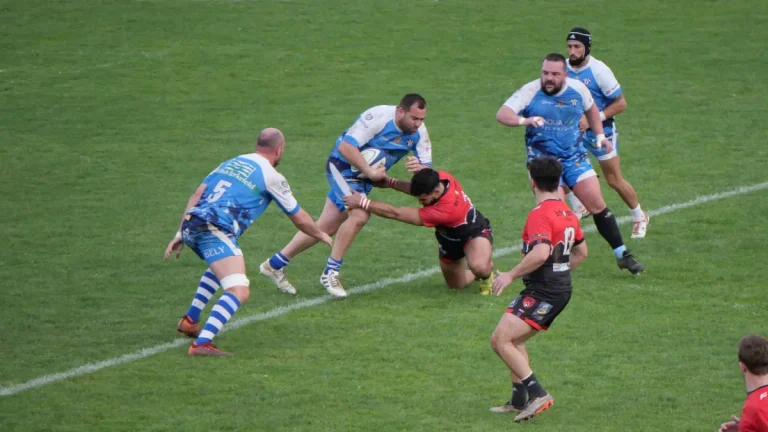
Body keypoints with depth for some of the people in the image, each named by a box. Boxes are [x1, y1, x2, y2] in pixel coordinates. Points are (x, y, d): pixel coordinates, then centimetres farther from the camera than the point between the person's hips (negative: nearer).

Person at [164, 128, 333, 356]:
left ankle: (189, 321, 36)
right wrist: (322, 235, 37)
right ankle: (202, 344, -32)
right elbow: (299, 218, 18)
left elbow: (196, 196, 18)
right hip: (215, 231, -8)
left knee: (220, 266, 36)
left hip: (191, 226, 8)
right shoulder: (271, 176, 8)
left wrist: (180, 234, 19)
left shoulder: (231, 163, 24)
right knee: (239, 291, -15)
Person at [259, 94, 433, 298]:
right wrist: (370, 172, -29)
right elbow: (345, 146, -30)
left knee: (326, 227, 8)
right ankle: (330, 273, -11)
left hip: (363, 178, 7)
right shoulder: (378, 117, -28)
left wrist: (420, 167, -30)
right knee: (360, 215, -27)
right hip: (343, 166, -7)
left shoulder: (418, 131, -9)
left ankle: (275, 264, 21)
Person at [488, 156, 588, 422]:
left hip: (542, 291, -10)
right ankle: (519, 401, 20)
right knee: (514, 341, 20)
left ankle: (537, 394, -16)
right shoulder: (567, 213, 12)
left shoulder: (540, 215, -17)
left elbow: (541, 253, -31)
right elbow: (581, 252, 23)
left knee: (500, 340, -11)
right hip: (562, 288, 10)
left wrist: (511, 275, -23)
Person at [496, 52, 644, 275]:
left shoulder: (578, 89, -2)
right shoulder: (530, 91, -13)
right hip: (542, 159, -3)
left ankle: (622, 254, 11)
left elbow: (591, 108, 21)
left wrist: (600, 135, 12)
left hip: (575, 156, 3)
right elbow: (502, 114, -23)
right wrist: (523, 120, -42)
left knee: (598, 205, 1)